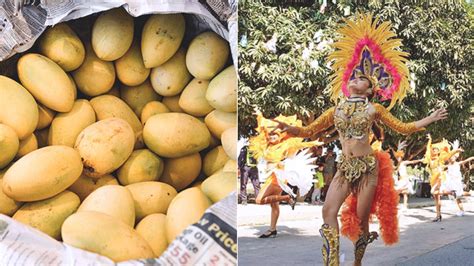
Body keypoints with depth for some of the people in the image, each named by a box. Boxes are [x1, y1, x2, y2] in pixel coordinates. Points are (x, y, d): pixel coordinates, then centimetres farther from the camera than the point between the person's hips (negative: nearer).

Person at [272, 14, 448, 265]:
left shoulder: (374, 109, 3)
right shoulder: (336, 110, 8)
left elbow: (403, 127, 10)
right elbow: (308, 130, 7)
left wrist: (431, 118, 7)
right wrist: (288, 128, -10)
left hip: (368, 167, -2)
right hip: (345, 167, 2)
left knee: (362, 219, 2)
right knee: (328, 211, -16)